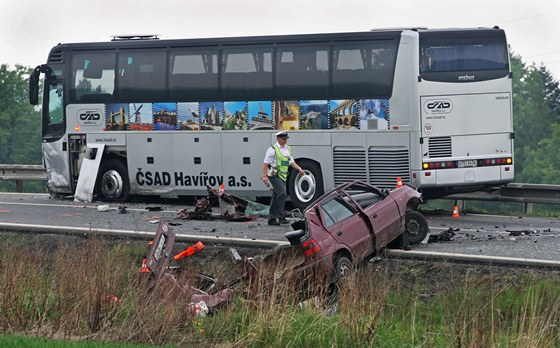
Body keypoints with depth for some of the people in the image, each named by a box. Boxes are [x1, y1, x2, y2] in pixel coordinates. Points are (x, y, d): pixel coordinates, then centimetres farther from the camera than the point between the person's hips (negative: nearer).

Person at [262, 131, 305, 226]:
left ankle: (272, 219, 14)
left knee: (276, 197, 9)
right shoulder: (273, 149, -8)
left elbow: (291, 162, 20)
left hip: (283, 176, 8)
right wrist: (264, 176, -18)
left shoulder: (288, 149, 15)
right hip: (274, 175, -8)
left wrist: (299, 169, 4)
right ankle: (280, 217, -17)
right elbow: (265, 163, -10)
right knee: (282, 194, -20)